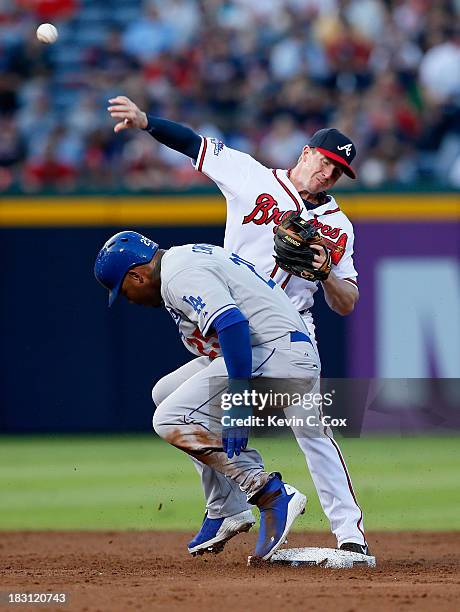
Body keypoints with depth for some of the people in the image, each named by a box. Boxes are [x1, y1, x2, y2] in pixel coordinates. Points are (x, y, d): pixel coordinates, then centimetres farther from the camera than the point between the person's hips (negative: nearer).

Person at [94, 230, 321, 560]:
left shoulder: (179, 275, -11)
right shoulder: (190, 256, 22)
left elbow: (232, 323, -25)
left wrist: (237, 404, -29)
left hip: (275, 353, -11)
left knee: (171, 420, -12)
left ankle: (270, 494, -16)